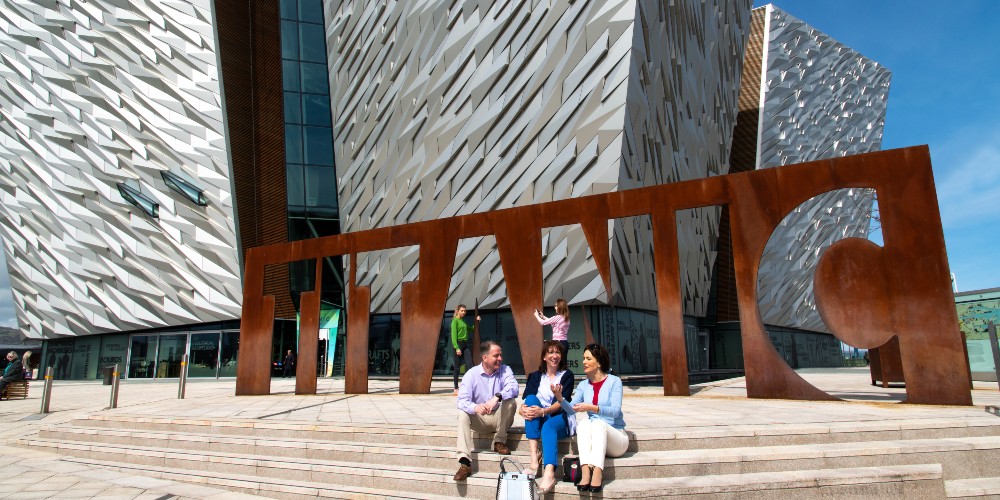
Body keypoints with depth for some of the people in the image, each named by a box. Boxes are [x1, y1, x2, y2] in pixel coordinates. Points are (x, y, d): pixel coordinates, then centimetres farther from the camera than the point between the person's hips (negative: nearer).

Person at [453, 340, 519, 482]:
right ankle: (465, 462, -34)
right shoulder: (471, 374, -7)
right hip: (480, 420, 0)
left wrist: (497, 397, -45)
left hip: (500, 419, 0)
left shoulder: (505, 370, -4)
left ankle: (499, 441, -10)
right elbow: (462, 400, -19)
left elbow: (513, 387, -26)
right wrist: (475, 407, -42)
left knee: (511, 400, -26)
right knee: (462, 413, -27)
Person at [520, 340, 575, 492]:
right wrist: (523, 410, -25)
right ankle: (533, 454, -34)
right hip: (538, 421, 3)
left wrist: (543, 411, -27)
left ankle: (549, 473, -57)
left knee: (548, 426, -35)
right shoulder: (535, 376, 13)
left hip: (560, 419, -3)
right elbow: (526, 400, -1)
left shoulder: (567, 375, 5)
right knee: (531, 399, -26)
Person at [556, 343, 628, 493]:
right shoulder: (583, 384, 9)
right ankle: (585, 473, -44)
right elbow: (571, 408, -4)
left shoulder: (614, 381, -4)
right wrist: (560, 398, -23)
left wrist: (591, 407, -31)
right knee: (583, 422, -27)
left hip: (615, 435, -3)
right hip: (592, 440, 3)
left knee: (598, 423, -32)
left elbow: (615, 410, -18)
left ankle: (597, 474, -47)